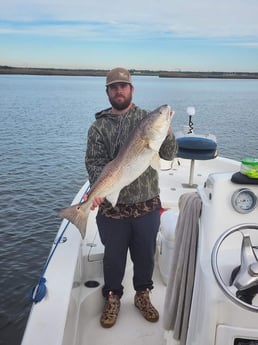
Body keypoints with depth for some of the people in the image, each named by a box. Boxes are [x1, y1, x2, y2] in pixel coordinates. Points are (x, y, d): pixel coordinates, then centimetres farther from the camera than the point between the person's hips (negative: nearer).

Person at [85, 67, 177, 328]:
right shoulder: (99, 126, 0)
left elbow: (168, 155, -4)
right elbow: (94, 162, -7)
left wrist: (166, 133, -24)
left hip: (147, 205, 1)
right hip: (112, 207, 0)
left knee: (146, 253, 17)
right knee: (113, 256, 15)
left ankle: (142, 294, 42)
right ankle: (112, 297, 39)